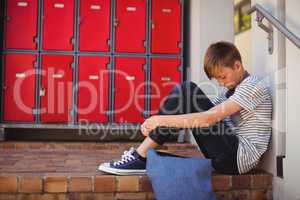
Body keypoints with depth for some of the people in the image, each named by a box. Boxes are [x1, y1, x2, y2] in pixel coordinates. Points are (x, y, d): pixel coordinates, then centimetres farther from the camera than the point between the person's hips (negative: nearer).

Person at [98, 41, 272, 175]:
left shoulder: (254, 85, -10)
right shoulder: (230, 88, 18)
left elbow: (210, 118, -21)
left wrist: (162, 120, -22)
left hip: (239, 158, -9)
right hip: (228, 155, 9)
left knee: (187, 91, -17)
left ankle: (140, 158, -15)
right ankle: (141, 156, -4)